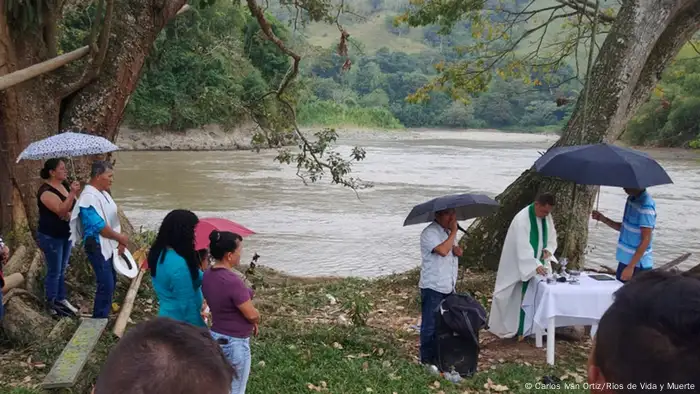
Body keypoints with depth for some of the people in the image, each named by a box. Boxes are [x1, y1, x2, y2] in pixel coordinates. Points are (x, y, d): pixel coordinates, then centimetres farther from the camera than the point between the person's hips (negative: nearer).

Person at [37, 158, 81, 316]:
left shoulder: (64, 186, 5)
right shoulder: (46, 191, -20)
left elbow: (74, 207, 12)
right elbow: (61, 210, -31)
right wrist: (72, 193, -38)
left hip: (66, 234, 8)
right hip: (51, 237, -8)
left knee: (62, 270, 17)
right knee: (54, 271, 1)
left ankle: (61, 300, 28)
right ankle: (52, 304, 14)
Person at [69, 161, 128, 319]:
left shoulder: (103, 193, 9)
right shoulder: (89, 197, -22)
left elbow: (113, 218, 13)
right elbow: (99, 226, -25)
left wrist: (120, 241, 6)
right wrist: (120, 237, -13)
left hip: (109, 245, 10)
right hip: (98, 247, -10)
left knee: (111, 281, 18)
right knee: (106, 285, -5)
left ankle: (104, 315, 33)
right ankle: (99, 320, 8)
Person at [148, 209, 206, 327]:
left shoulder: (159, 253, -1)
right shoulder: (179, 265, -30)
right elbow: (186, 304, -24)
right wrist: (201, 330, -15)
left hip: (167, 316, 9)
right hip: (182, 322, -9)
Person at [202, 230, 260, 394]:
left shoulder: (208, 275, -1)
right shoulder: (232, 281, -28)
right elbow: (252, 314, -21)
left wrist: (250, 322, 11)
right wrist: (256, 320, 2)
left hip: (216, 337, 8)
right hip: (235, 343, -8)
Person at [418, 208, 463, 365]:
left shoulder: (449, 231, 10)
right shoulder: (429, 233, -17)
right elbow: (443, 250, -32)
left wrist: (457, 249, -1)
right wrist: (454, 231, -22)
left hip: (448, 286, 8)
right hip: (433, 287, -8)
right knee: (430, 325, 1)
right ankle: (427, 359, 12)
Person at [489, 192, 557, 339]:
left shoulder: (547, 216, -1)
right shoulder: (522, 219, -24)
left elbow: (552, 237, 10)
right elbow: (523, 247, -30)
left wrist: (548, 249, -11)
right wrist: (536, 265, -39)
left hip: (538, 263, 7)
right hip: (521, 264, -6)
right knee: (518, 296, 0)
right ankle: (509, 328, 13)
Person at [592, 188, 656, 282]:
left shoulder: (646, 206, -20)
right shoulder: (631, 199, 7)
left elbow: (646, 240, -21)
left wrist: (630, 267, -22)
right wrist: (604, 219, 5)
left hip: (638, 265, -8)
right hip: (624, 261, 8)